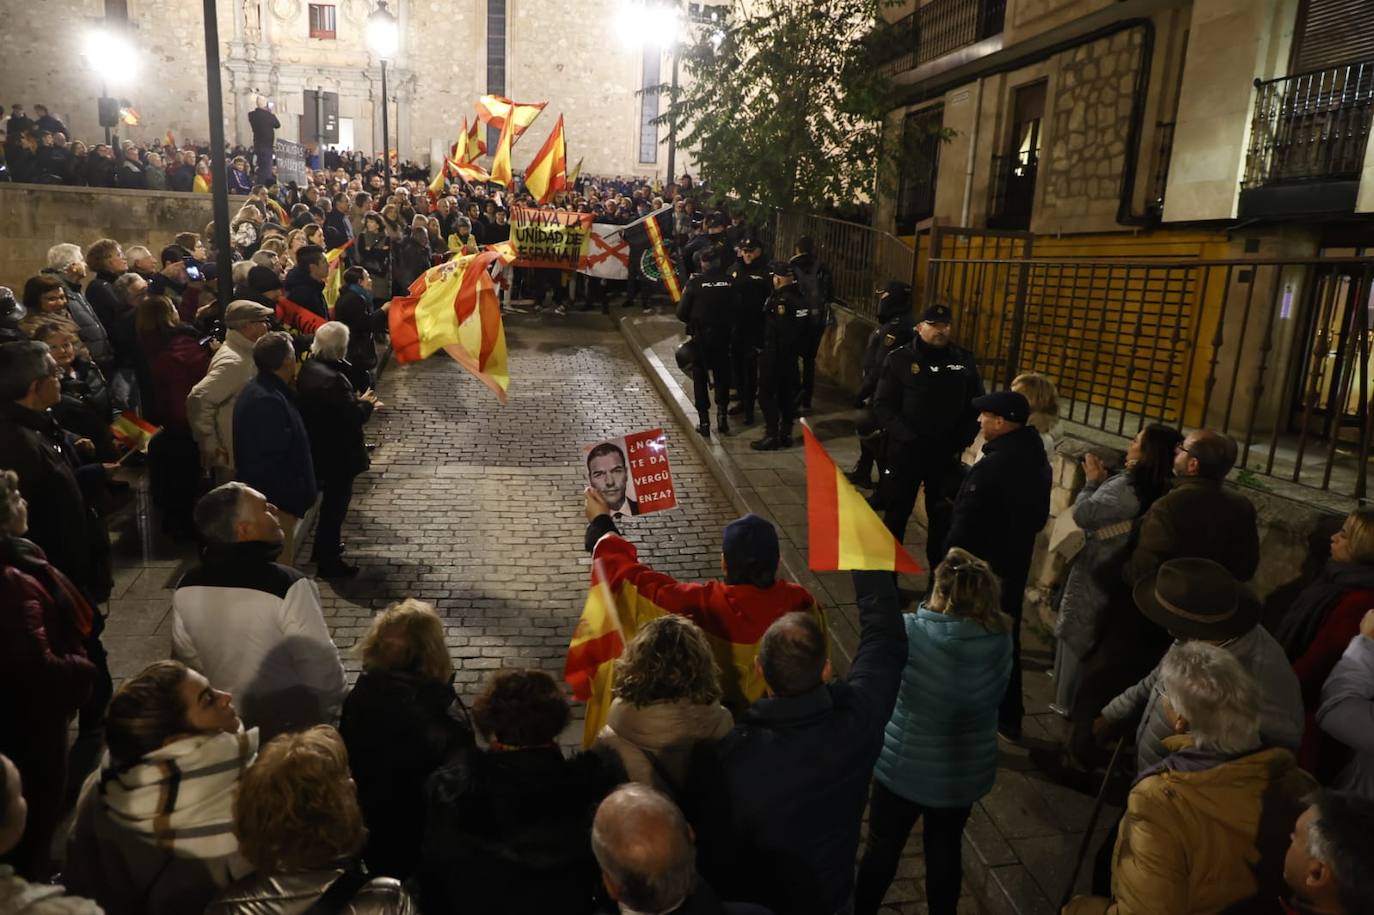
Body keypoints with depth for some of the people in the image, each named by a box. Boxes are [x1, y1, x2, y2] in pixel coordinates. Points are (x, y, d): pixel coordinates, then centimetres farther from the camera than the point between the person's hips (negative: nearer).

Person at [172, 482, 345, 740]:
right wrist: (331, 711, -4)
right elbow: (323, 668, -23)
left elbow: (187, 664, 4)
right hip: (292, 723, -5)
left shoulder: (186, 588, -10)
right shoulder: (287, 586, -28)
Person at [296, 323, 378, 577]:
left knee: (331, 500, 26)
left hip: (320, 448, 10)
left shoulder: (310, 368, 1)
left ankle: (323, 548, 42)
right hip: (337, 453, -10)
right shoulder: (331, 379, -29)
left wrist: (357, 402, 3)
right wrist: (366, 404, -8)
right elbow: (351, 418, -26)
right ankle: (329, 562, 17)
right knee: (336, 503, 5)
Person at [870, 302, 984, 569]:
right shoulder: (899, 359, -4)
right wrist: (906, 436, -16)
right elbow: (882, 405, -6)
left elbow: (977, 406, 8)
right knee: (896, 516, 9)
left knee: (943, 518, 9)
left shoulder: (964, 360, 4)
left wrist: (962, 441, -3)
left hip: (946, 454, 2)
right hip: (904, 451, -2)